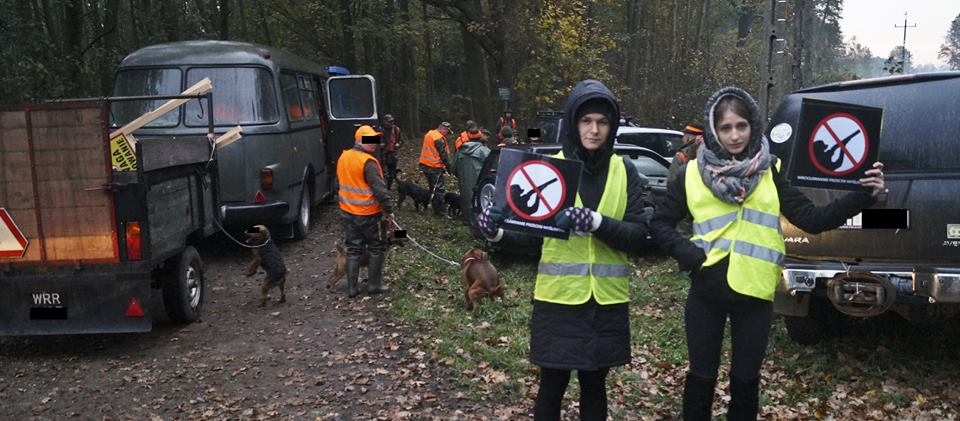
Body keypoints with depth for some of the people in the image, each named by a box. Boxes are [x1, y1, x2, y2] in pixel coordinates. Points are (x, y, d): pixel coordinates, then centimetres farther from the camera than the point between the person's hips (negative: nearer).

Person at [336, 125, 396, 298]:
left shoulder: (343, 158, 6)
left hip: (347, 212, 7)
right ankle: (375, 285, 16)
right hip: (369, 214, -7)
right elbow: (380, 189, -22)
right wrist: (389, 210, -15)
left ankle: (351, 288, 14)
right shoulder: (368, 162, -20)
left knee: (353, 249, 13)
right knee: (376, 249, 9)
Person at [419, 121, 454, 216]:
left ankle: (436, 209, 24)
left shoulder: (429, 134, 10)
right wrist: (448, 168, -7)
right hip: (434, 168, -9)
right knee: (439, 189, -3)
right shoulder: (439, 139, -18)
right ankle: (439, 211, -3)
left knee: (432, 188, 17)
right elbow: (444, 155, -17)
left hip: (425, 165, 9)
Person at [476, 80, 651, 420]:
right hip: (558, 297, -1)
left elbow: (637, 236, -7)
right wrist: (496, 230, -25)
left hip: (606, 300, 2)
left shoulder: (625, 172, 1)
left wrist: (594, 222, -25)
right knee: (552, 385, 9)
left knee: (594, 385, 16)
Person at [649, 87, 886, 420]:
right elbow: (660, 222, 7)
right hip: (706, 293, 0)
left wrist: (863, 196, -11)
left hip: (754, 293, 1)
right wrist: (689, 254, -7)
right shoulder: (693, 173, 0)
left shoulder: (770, 172, 2)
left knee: (746, 380, 13)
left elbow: (812, 219, 0)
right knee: (702, 377, 11)